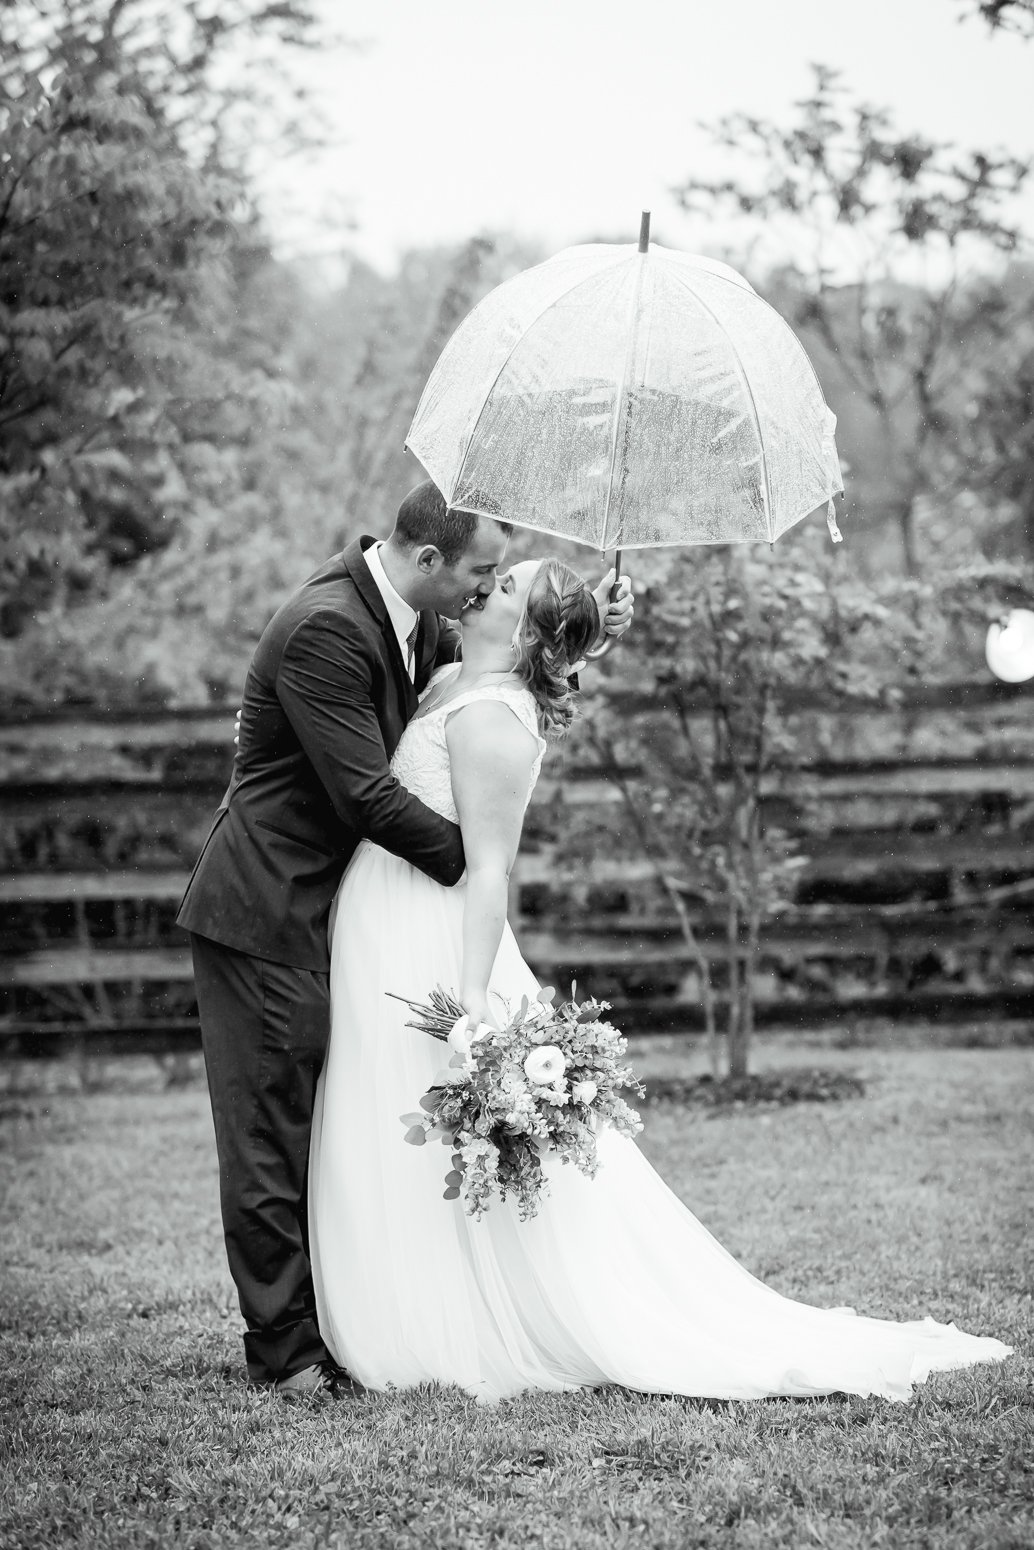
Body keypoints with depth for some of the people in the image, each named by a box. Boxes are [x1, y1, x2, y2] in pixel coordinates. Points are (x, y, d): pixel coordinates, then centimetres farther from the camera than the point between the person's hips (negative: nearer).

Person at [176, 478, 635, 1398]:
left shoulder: (417, 621, 5)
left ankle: (338, 1327, 19)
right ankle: (285, 1351, 7)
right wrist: (473, 859, -14)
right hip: (268, 919, -9)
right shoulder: (323, 631, -24)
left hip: (329, 911, 9)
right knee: (274, 1135, -1)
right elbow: (368, 795, -24)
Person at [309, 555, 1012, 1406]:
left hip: (429, 958, -10)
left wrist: (471, 1003, -25)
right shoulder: (451, 683, 10)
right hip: (394, 950, 10)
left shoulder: (486, 718, -18)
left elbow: (488, 870, -22)